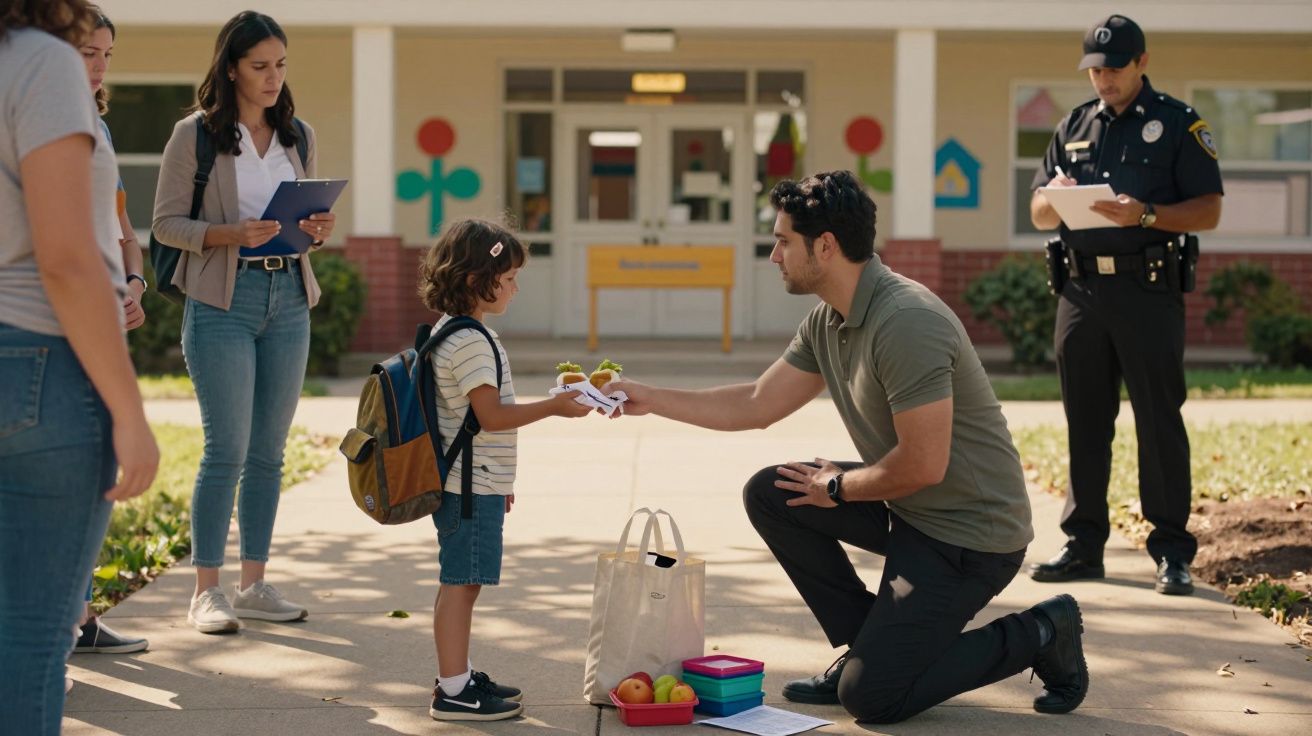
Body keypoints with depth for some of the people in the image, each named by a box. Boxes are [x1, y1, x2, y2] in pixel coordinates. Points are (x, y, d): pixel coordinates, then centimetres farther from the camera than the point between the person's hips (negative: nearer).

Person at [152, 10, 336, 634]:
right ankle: (206, 593, 0)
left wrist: (317, 230, -2)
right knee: (227, 449, -8)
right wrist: (230, 234, -19)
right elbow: (166, 222, -4)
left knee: (269, 450, 7)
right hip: (223, 301, -5)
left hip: (289, 300, 5)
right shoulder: (195, 134, -3)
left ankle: (254, 584, 15)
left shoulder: (297, 135, 12)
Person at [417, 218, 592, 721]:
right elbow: (491, 415, -23)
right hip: (471, 486, -11)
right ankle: (453, 692, -1)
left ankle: (459, 676, 25)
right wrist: (554, 407, -18)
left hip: (474, 482, 11)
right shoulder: (470, 342, -18)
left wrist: (499, 480, 26)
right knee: (460, 583, -6)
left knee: (462, 583, 16)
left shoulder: (454, 333, 15)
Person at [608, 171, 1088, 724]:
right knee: (768, 494, 3)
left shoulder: (904, 322, -26)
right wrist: (651, 399, 13)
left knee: (869, 696, -12)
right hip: (907, 508, 9)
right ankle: (868, 644, 11)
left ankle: (1038, 635, 5)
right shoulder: (826, 322, 4)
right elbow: (757, 406, 14)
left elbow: (923, 466, -27)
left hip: (969, 532, -9)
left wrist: (837, 487, -10)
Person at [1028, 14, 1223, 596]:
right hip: (1081, 290, 5)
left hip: (1148, 291, -4)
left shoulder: (1178, 123, 3)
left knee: (1160, 422, -3)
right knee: (1085, 423, 7)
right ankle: (1083, 545, 14)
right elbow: (1038, 215, 15)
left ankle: (1172, 551, 2)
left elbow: (1208, 210, -4)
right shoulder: (1072, 128, 17)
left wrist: (1146, 214, -20)